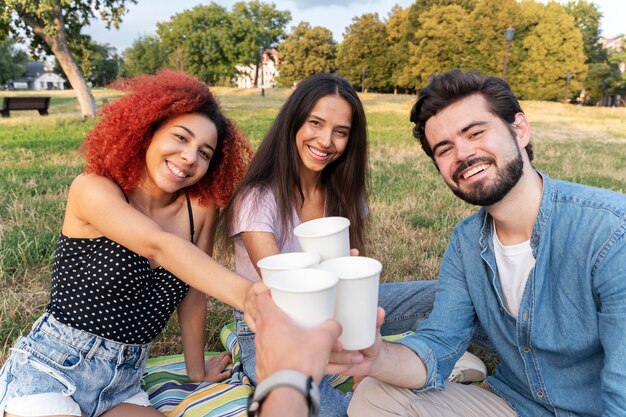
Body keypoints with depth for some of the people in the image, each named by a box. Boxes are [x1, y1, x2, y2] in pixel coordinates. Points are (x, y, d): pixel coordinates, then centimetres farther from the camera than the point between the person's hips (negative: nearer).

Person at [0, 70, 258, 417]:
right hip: (48, 372, -4)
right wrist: (246, 294, -43)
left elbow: (193, 294, 5)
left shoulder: (201, 208, -4)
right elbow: (159, 246, -30)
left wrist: (197, 371, 13)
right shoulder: (92, 188, -14)